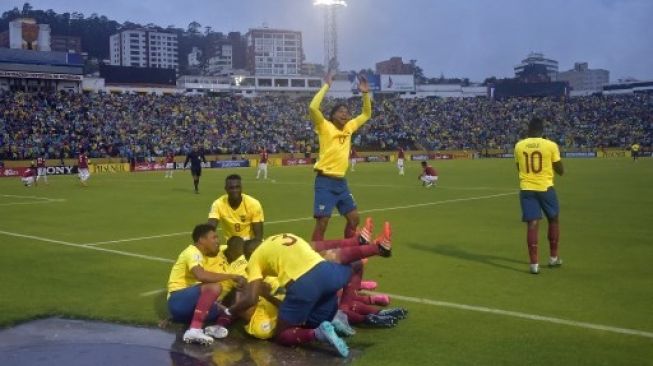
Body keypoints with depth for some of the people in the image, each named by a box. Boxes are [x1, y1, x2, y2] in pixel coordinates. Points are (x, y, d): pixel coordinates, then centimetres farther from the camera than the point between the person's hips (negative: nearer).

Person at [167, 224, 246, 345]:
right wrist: (232, 276, -27)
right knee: (214, 287, -32)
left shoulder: (201, 254, 16)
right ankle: (195, 330, -33)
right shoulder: (192, 252, -14)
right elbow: (201, 275, -33)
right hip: (178, 300, -9)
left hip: (189, 301, 9)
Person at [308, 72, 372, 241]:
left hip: (341, 181, 7)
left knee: (354, 218, 11)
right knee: (322, 222, -8)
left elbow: (366, 114, 22)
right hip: (325, 181, -7)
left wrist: (365, 93, 9)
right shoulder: (325, 127, -7)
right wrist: (326, 86, -19)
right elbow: (313, 108, -23)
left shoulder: (349, 128, 10)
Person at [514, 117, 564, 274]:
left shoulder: (519, 146, 1)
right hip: (545, 188, -1)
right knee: (553, 220, 19)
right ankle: (553, 257, 28)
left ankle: (534, 264, -4)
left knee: (532, 223, 1)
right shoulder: (551, 145, -6)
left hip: (526, 188, 1)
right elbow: (560, 171, 1)